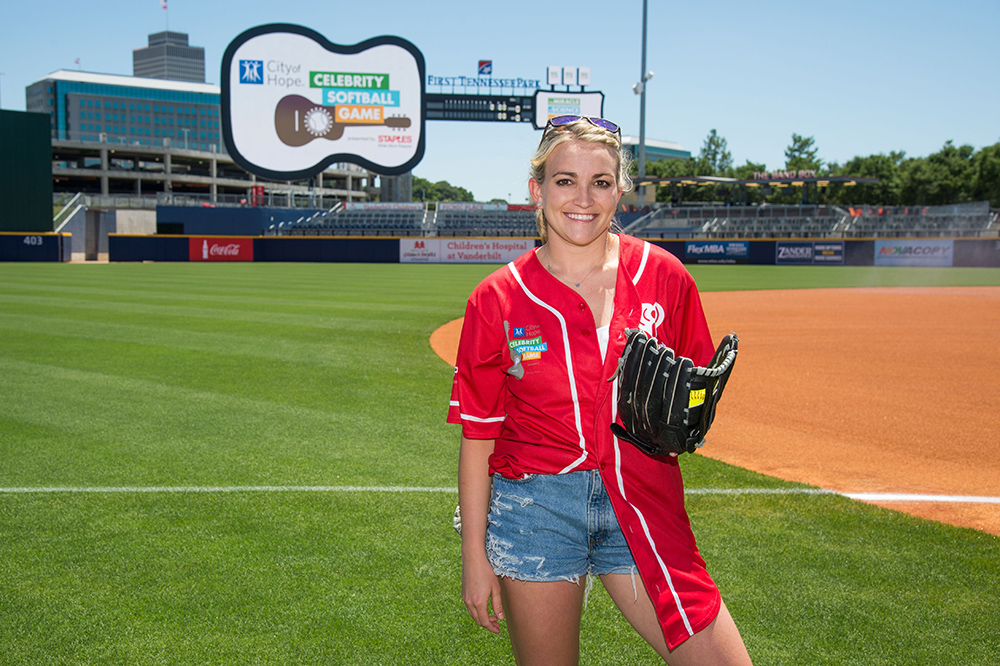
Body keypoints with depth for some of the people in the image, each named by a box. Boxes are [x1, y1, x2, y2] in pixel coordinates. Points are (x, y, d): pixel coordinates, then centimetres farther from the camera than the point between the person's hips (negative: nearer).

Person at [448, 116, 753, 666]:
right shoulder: (499, 299, -2)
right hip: (535, 509, -1)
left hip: (645, 507, 2)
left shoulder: (663, 276, 1)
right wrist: (475, 556, -1)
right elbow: (477, 435, 1)